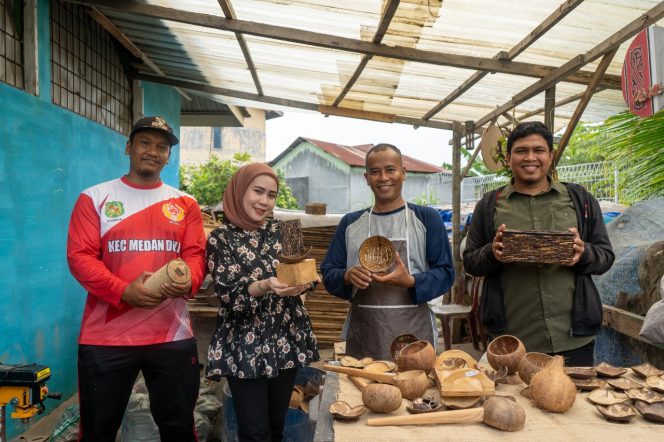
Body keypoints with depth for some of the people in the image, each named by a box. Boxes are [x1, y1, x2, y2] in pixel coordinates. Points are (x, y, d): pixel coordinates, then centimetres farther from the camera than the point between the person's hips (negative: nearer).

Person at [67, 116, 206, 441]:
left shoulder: (185, 204, 8)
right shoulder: (94, 198, 2)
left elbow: (195, 254, 1)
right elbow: (79, 256, -6)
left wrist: (187, 282, -22)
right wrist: (123, 291, -21)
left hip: (173, 336, 2)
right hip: (105, 337, -1)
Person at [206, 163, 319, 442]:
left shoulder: (279, 231, 7)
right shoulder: (221, 238, -6)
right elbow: (228, 294, -15)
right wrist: (265, 286, -32)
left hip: (286, 340, 4)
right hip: (245, 346, -4)